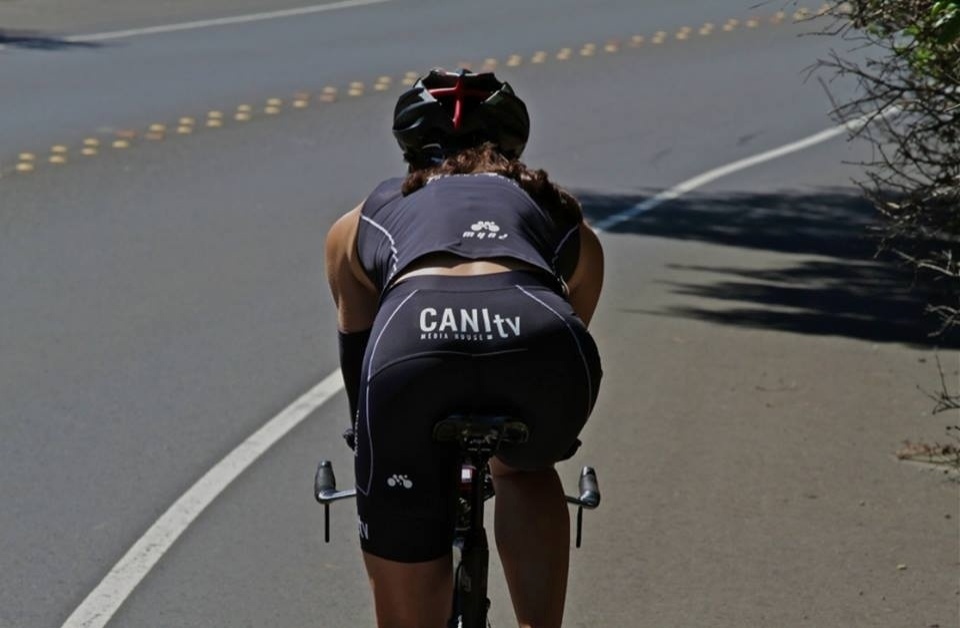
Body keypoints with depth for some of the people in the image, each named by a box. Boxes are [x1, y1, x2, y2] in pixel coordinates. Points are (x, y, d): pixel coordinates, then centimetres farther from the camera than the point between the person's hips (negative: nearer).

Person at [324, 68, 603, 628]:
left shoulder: (366, 221, 38)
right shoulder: (557, 214, 39)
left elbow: (358, 362, 47)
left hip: (412, 343, -1)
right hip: (541, 344, 1)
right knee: (525, 467, 38)